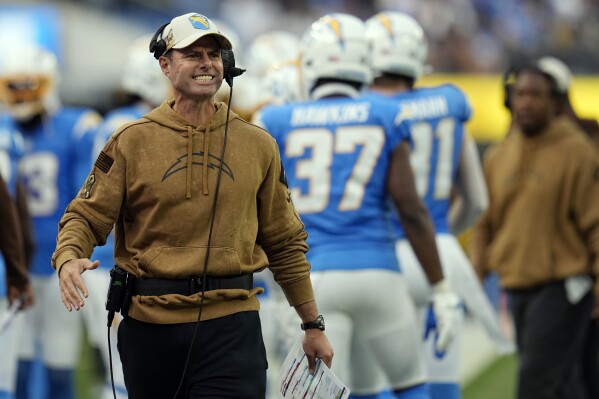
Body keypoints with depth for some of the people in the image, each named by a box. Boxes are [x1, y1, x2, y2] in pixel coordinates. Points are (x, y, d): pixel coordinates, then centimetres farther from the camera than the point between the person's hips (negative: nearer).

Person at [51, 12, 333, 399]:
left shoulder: (257, 145, 8)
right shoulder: (132, 142, 3)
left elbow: (285, 243, 13)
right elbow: (87, 217, 1)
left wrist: (314, 325, 13)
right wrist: (68, 260, -22)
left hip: (231, 325, 0)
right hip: (150, 322, 0)